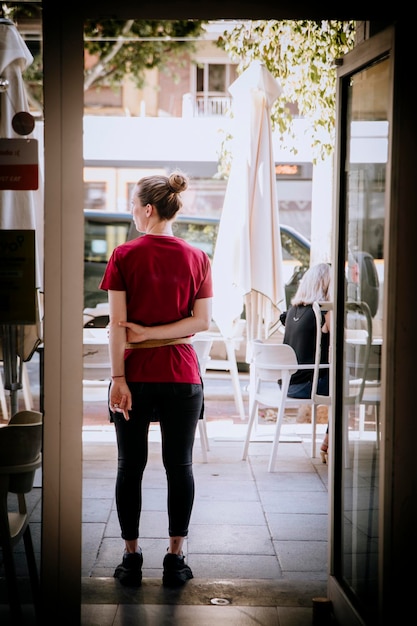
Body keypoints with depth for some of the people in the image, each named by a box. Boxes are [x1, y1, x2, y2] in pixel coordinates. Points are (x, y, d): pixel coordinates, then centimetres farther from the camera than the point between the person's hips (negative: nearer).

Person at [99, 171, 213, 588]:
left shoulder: (124, 256, -5)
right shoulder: (196, 259, 1)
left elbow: (117, 323, -9)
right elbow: (202, 322, -4)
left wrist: (118, 377, -8)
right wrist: (152, 333, -4)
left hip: (136, 373, -1)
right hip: (181, 376, 2)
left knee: (130, 466, 9)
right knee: (179, 466, 8)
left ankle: (131, 556, 15)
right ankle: (175, 559, 12)